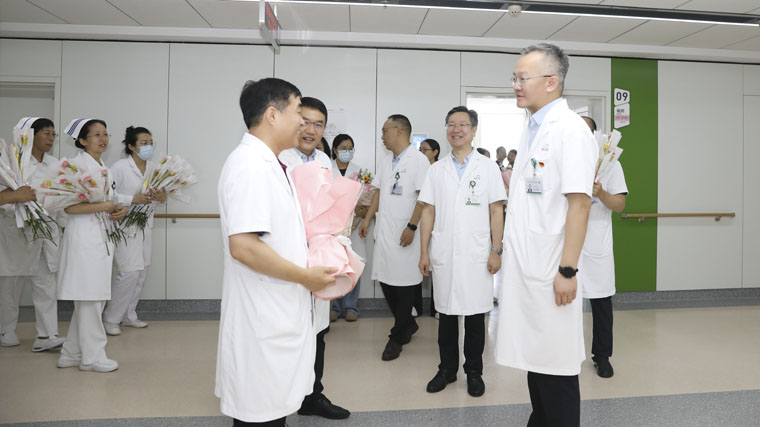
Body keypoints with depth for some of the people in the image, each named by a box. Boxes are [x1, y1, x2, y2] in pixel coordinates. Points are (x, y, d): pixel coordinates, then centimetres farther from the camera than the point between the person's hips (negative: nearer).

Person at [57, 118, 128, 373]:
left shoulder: (104, 168, 16)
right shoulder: (77, 165, -9)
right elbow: (69, 207, -17)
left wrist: (116, 210, 5)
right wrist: (103, 206, -15)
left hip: (102, 236, 9)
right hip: (83, 235, -9)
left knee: (95, 299, 12)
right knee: (89, 299, -2)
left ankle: (71, 354, 24)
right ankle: (92, 356, 10)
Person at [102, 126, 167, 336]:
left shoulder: (152, 167, 7)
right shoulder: (120, 167, -11)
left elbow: (160, 194, 12)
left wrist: (162, 197, -10)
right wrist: (132, 199, -24)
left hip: (145, 226, 7)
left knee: (142, 273, 10)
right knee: (129, 272, -11)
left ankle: (129, 315, 25)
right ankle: (111, 318, 7)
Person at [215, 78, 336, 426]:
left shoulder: (270, 164, 14)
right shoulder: (251, 165, -19)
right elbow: (243, 246, -28)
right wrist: (304, 276, -18)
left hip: (281, 315, 10)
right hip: (263, 319, -10)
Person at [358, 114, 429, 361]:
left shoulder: (418, 160, -7)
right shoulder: (384, 163, 16)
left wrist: (412, 226, -19)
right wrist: (367, 219, 14)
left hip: (404, 234, -7)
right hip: (384, 231, 8)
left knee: (404, 284, 0)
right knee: (385, 280, 9)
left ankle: (397, 338, 12)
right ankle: (408, 325, 29)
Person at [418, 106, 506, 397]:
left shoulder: (487, 167, 4)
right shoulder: (436, 170, 9)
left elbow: (496, 211, 2)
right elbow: (428, 212, 7)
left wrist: (496, 250, -5)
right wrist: (424, 252, 2)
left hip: (477, 254, -1)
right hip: (444, 253, 2)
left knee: (475, 314, 5)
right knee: (446, 313, 10)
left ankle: (474, 372, 21)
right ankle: (447, 369, 24)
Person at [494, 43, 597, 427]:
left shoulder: (570, 129, -12)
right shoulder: (532, 129, 14)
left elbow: (579, 204, -18)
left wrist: (568, 271, -19)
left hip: (550, 273, -8)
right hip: (525, 266, 8)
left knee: (555, 368, 3)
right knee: (535, 357, 18)